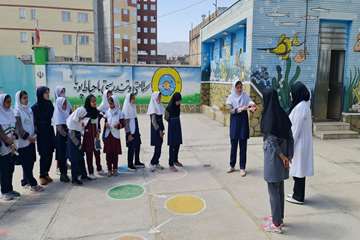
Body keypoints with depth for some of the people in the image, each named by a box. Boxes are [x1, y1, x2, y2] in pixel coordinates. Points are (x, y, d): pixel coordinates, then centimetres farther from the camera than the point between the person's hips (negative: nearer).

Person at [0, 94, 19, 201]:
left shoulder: (10, 112, 7)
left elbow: (13, 128, 7)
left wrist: (12, 140, -6)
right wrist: (9, 142, -12)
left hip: (12, 146, 6)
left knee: (11, 169, 11)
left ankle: (10, 189, 21)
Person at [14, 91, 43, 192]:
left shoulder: (29, 109, 10)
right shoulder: (17, 111, -10)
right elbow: (19, 127, -14)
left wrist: (34, 135, -1)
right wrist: (28, 137, -14)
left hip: (31, 140, 7)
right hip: (23, 141, -7)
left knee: (31, 162, 10)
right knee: (26, 164, -1)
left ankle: (25, 181, 24)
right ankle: (33, 184, 3)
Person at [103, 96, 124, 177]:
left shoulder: (119, 112, -1)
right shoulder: (107, 112, 9)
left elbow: (123, 124, -2)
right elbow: (105, 122, 17)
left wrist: (119, 125, -21)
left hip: (115, 135, -2)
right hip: (107, 135, 3)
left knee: (115, 153, 3)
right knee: (108, 153, 2)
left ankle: (115, 169, 15)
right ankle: (109, 170, 12)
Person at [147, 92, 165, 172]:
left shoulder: (159, 106, 12)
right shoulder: (153, 107, -12)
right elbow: (153, 121, -16)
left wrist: (162, 129, 12)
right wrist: (159, 130, -17)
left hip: (160, 129, 8)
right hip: (155, 130, -8)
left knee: (159, 147, 10)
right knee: (157, 148, -8)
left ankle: (157, 163, 18)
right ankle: (152, 164, 1)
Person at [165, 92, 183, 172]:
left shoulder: (178, 106, 4)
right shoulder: (169, 107, -17)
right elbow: (166, 118, -5)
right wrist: (171, 122, 8)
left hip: (178, 126, 7)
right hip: (172, 127, -7)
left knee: (178, 144, 15)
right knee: (172, 145, -4)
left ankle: (175, 160, 31)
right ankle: (171, 164, 2)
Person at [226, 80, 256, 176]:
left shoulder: (245, 95, 1)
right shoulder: (231, 97, 0)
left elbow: (251, 102, -14)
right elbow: (231, 110, -10)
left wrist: (252, 107, -37)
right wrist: (241, 108, -24)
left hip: (243, 120, 0)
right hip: (234, 121, 1)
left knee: (243, 145, 1)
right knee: (234, 144, 9)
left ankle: (242, 168, 10)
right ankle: (232, 166, 24)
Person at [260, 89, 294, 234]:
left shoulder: (268, 116, -18)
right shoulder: (282, 114, 4)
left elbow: (271, 139, -19)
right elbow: (290, 136, 5)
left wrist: (282, 155, -11)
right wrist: (289, 155, 5)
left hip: (273, 156, -8)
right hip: (283, 156, 8)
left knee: (273, 190, 3)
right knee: (280, 188, 18)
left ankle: (276, 224, 13)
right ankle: (279, 218, 32)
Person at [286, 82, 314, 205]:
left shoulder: (300, 107, -20)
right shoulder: (304, 105, 10)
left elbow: (296, 128, -21)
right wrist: (291, 143, 19)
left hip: (299, 143, -10)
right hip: (301, 142, 10)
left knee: (298, 169, 1)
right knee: (298, 169, 17)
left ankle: (298, 197, 13)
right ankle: (297, 193, 29)